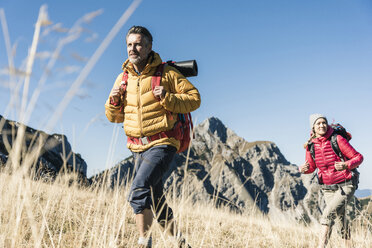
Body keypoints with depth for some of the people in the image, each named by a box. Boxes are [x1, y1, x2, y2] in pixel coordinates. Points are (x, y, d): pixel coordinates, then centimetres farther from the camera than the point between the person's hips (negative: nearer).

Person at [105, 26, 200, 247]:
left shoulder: (167, 73, -7)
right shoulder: (123, 78, 8)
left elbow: (195, 98, -7)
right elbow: (115, 117, 14)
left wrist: (167, 98, -21)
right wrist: (114, 101, -7)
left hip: (162, 144, -7)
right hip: (138, 148, 7)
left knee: (139, 191, -23)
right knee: (155, 199, 17)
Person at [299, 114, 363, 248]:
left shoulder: (337, 140, -13)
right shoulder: (311, 146, -1)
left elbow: (358, 157, -9)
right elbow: (311, 167, 14)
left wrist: (346, 165, -28)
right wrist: (303, 169, -9)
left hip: (345, 186, -5)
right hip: (327, 189, 5)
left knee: (328, 215, -20)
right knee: (341, 219, 15)